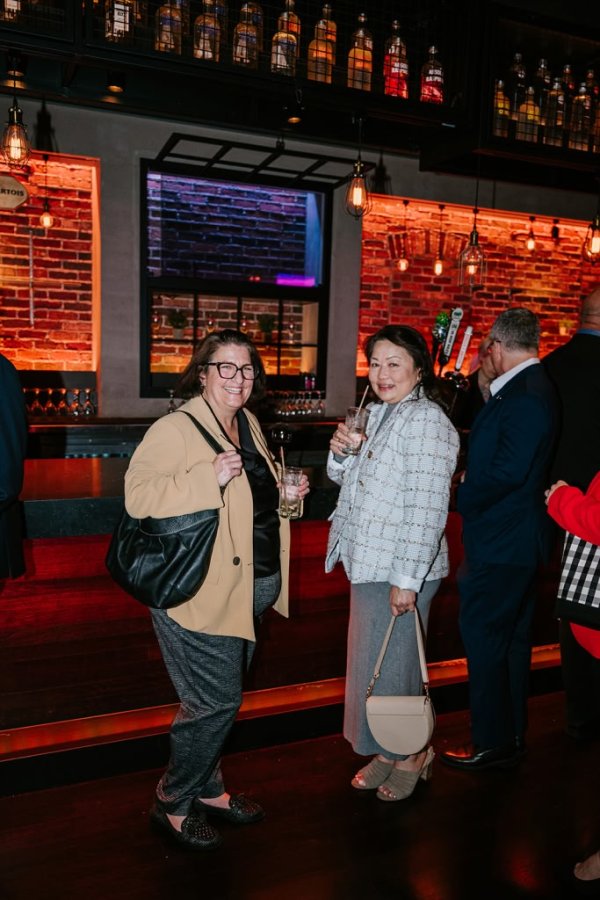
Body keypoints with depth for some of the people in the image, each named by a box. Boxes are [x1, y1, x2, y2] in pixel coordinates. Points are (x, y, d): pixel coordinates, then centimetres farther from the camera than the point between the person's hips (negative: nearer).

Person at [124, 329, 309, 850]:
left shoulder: (249, 424, 10)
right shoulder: (174, 429, -16)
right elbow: (137, 497, -25)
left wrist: (285, 493, 4)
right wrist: (211, 476, -32)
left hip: (250, 587, 8)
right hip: (199, 592, -8)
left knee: (220, 698, 20)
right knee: (216, 701, 0)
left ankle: (208, 788, 40)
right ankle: (173, 802, 24)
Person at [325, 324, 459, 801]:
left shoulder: (426, 420, -17)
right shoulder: (379, 413, 11)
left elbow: (428, 507, -22)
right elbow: (350, 481, 20)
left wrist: (408, 579, -23)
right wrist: (340, 454, -2)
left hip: (400, 571, -9)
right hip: (370, 564, 9)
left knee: (389, 668, 4)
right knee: (373, 664, 18)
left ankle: (413, 754, 28)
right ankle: (388, 750, 37)